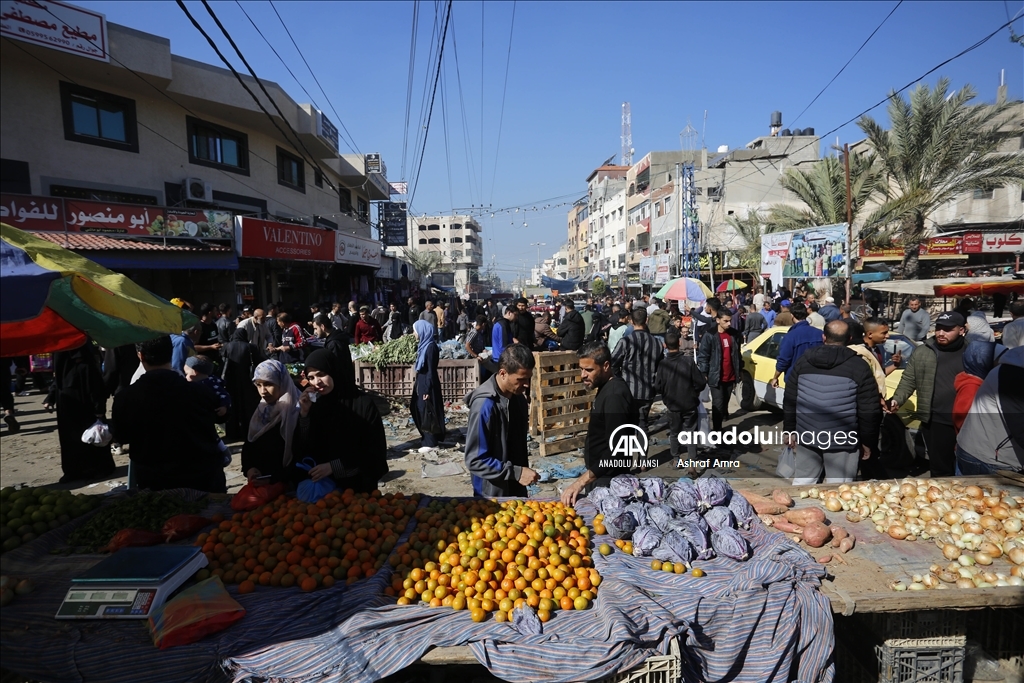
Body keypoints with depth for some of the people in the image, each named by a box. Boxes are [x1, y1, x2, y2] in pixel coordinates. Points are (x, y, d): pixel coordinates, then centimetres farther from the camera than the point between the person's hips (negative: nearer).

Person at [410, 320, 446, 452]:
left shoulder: (430, 347, -18)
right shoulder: (423, 345, 10)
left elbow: (431, 370, -19)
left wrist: (427, 390, -20)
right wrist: (417, 385, 18)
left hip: (427, 384, -10)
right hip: (422, 382, 10)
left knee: (427, 412, -1)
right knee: (420, 411, 14)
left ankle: (431, 442, 8)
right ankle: (429, 439, 24)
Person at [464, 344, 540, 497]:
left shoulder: (519, 397, -2)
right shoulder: (485, 405, -25)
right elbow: (475, 461, -23)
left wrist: (523, 471, 13)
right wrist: (516, 472, -24)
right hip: (493, 495, -7)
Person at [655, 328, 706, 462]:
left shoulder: (663, 363, -16)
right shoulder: (688, 360, -15)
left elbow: (658, 388, -15)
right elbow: (701, 383, -12)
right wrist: (694, 392, 8)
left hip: (672, 406, 1)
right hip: (690, 404, -1)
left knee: (674, 433, 18)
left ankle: (675, 459, 26)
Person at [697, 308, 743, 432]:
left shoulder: (734, 334, 6)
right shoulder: (710, 335, -10)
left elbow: (737, 354, 16)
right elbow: (702, 356, -8)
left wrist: (739, 371, 15)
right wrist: (704, 374, -11)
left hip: (730, 377, 5)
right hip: (716, 377, -5)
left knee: (725, 403, 16)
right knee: (718, 405, -5)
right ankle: (717, 431, -1)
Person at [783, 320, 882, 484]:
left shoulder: (804, 361, 2)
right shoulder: (858, 367, -7)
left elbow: (789, 401, 5)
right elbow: (869, 411, -7)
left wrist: (789, 430, 14)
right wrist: (867, 442, 5)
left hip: (807, 436, 3)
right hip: (841, 440, -3)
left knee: (802, 480, 16)